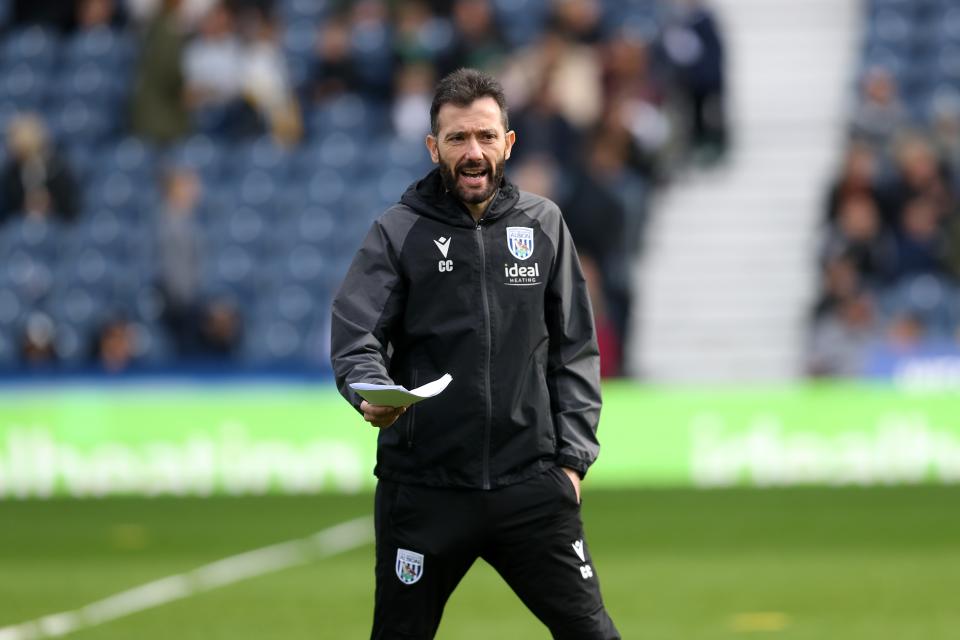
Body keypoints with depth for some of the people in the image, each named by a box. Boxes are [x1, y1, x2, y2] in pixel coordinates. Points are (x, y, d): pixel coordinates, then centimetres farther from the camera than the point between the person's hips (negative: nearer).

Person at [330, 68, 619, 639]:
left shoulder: (544, 225, 8)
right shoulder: (398, 233, 1)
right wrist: (370, 390, -31)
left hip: (531, 485, 1)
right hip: (423, 486, -1)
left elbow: (575, 349, 10)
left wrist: (573, 456, 2)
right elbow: (355, 336, -9)